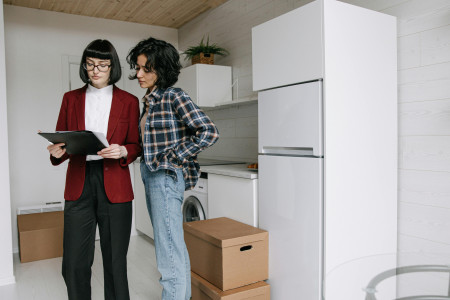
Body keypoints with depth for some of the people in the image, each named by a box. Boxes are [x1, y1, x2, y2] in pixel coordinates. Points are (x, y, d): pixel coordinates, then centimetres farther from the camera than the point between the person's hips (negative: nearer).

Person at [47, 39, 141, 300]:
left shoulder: (128, 101, 7)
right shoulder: (71, 99, 13)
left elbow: (136, 146, 6)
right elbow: (61, 141, 11)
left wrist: (122, 152, -15)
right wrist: (57, 152, -11)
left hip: (115, 186, -1)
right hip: (79, 184, 2)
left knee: (115, 260, 4)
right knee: (74, 262, 3)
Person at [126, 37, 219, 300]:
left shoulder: (174, 97, -12)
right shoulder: (150, 101, 13)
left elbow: (209, 132, -20)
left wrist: (172, 158, -17)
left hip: (166, 177, -10)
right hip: (152, 177, 10)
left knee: (169, 256, -6)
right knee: (176, 249, 19)